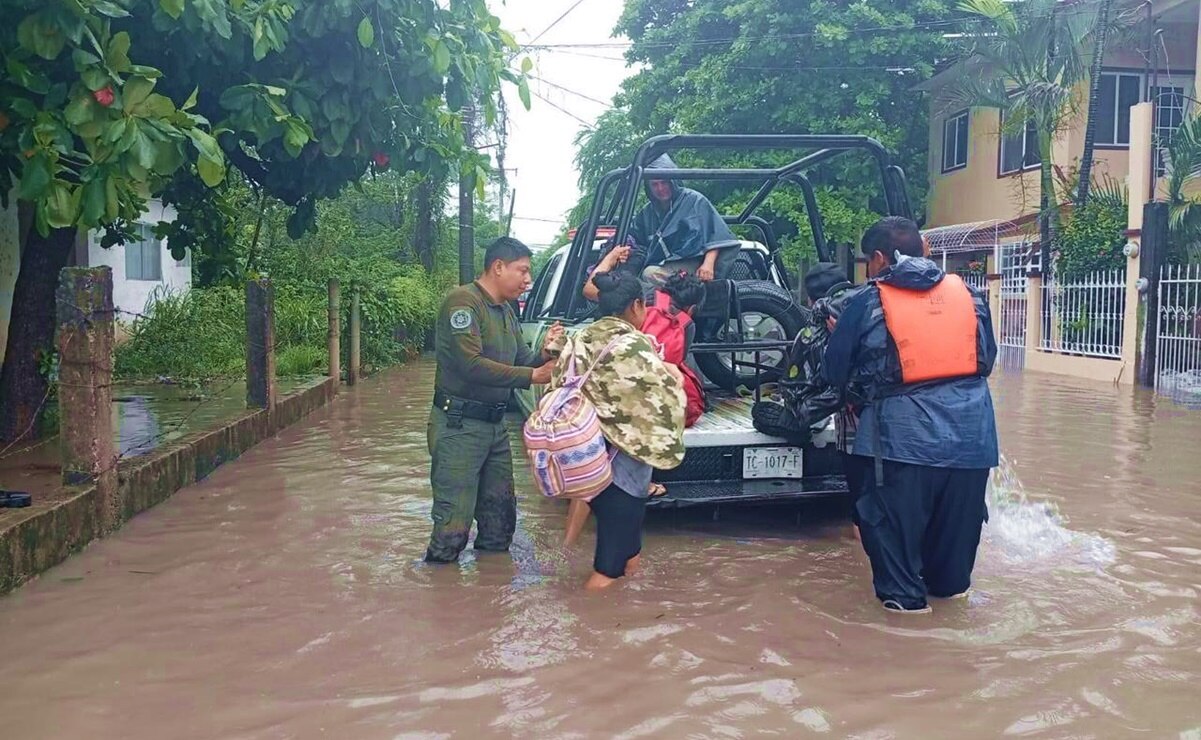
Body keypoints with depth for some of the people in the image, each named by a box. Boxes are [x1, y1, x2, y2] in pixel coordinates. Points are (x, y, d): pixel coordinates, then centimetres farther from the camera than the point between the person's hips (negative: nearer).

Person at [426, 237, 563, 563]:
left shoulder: (507, 312, 13)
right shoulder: (463, 301, -15)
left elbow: (522, 363, 15)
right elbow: (472, 365, -25)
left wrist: (544, 354, -7)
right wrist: (533, 376, -23)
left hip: (495, 425, 9)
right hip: (459, 426, -9)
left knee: (501, 512, 16)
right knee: (455, 520, -5)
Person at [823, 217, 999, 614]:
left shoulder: (869, 302, -2)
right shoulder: (966, 293, 9)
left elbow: (835, 371, 4)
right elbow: (987, 357, 17)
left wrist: (863, 394, 23)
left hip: (904, 431, -4)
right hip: (970, 429, 5)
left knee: (894, 515, 12)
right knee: (959, 514, 21)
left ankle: (904, 594, 16)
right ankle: (950, 583, 36)